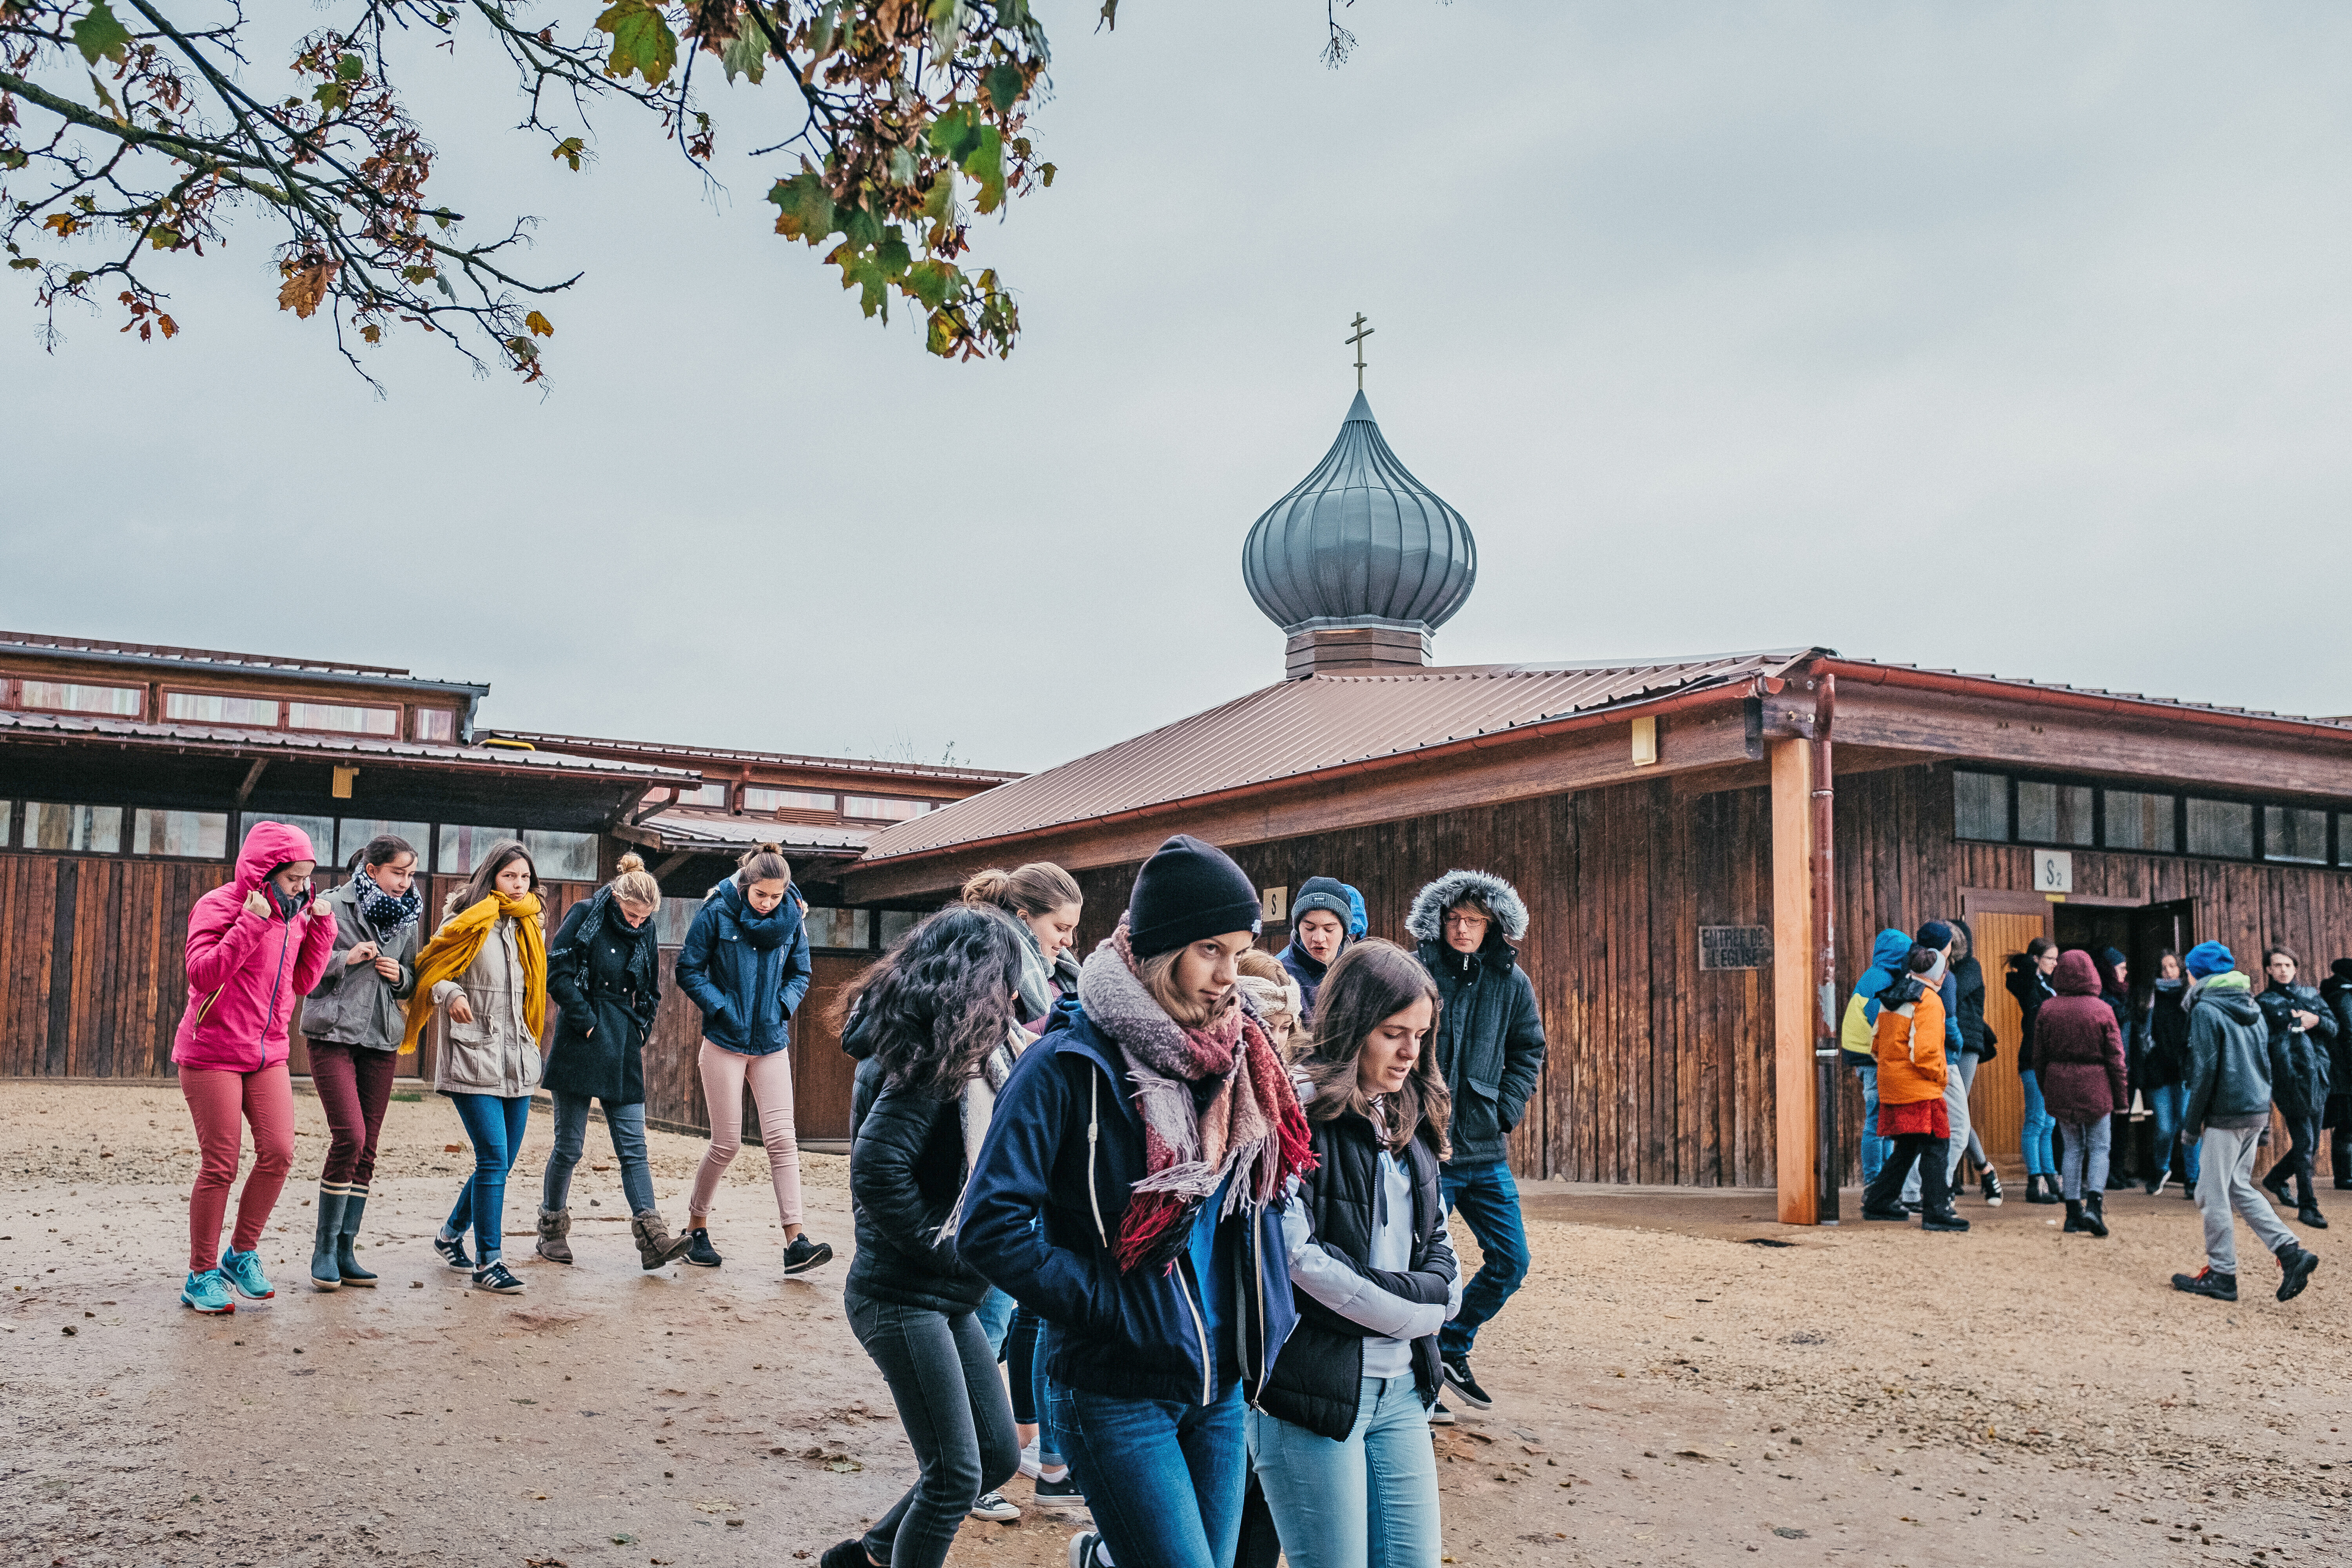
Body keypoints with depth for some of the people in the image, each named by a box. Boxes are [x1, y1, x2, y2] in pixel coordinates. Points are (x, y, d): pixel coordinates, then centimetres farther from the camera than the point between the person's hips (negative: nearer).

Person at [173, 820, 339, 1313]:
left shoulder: (293, 913, 10)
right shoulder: (218, 906, -11)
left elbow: (303, 981, 11)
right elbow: (203, 973, -22)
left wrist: (321, 926, 1)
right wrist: (251, 924, -26)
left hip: (268, 1054, 6)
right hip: (212, 1054, -6)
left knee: (279, 1152, -6)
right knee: (221, 1164, -4)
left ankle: (242, 1255, 14)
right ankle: (202, 1275, 10)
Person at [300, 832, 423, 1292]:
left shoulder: (409, 916, 10)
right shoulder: (332, 907, -5)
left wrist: (399, 975, -2)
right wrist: (345, 958, -17)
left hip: (382, 1039, 5)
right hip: (333, 1034, -5)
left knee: (366, 1149, 4)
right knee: (349, 1138, -15)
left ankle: (345, 1251, 12)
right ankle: (324, 1249, -1)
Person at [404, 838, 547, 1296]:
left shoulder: (530, 924, 14)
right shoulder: (467, 920, -4)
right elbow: (432, 971, -6)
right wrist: (450, 995, -25)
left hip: (517, 1061, 6)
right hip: (473, 1057, -6)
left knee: (501, 1163, 11)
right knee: (493, 1159, -12)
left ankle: (452, 1234, 33)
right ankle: (488, 1262, -5)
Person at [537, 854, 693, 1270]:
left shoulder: (646, 931, 10)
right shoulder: (584, 916, -5)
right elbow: (559, 975, -10)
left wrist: (642, 1029, 8)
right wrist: (587, 1021, -11)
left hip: (624, 1050, 4)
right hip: (581, 1047, -4)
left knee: (633, 1146, -3)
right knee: (569, 1146, 2)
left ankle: (653, 1237, -11)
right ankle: (552, 1229, 18)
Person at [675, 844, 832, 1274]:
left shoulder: (791, 918, 1)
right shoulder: (717, 912, -8)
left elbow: (800, 973, 13)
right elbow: (688, 970, -3)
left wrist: (784, 1007, -4)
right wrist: (722, 1008, -12)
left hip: (772, 1043, 3)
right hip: (725, 1043, -3)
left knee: (782, 1139, -5)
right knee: (727, 1142, 1)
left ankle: (795, 1242, -9)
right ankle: (696, 1227, 22)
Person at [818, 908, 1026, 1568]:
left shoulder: (969, 1061, 10)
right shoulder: (931, 1066, -20)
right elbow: (877, 1167, -29)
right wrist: (944, 1246, -20)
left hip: (948, 1298, 10)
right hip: (901, 1297, -10)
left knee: (999, 1456, 15)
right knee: (955, 1476, -3)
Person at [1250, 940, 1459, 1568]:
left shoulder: (1410, 1122, 13)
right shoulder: (1298, 1115, -12)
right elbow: (1294, 1257, -18)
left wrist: (1429, 1294, -4)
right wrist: (1405, 1307, -10)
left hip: (1401, 1388, 7)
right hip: (1311, 1387, -7)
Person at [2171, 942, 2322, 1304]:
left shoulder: (2206, 1010, -12)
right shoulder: (2253, 1007, 12)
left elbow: (2204, 1071, -15)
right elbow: (2279, 1057, 13)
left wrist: (2192, 1124, -9)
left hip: (2226, 1114, -8)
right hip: (2258, 1112, 8)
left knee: (2214, 1194, 2)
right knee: (2238, 1187, 17)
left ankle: (2221, 1275, 6)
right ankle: (2291, 1252, 5)